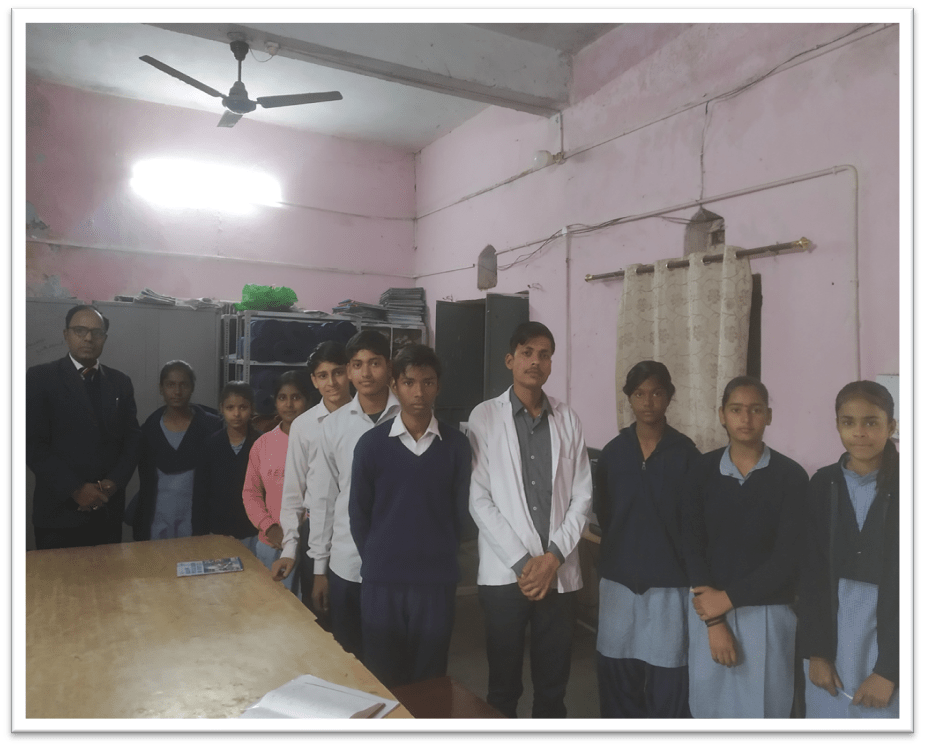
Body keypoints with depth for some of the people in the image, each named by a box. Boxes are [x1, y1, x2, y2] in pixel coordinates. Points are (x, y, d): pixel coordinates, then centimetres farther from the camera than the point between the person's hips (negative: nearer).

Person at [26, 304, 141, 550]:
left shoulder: (120, 382, 9)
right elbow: (33, 445, -8)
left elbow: (133, 438, 7)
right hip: (60, 510, -3)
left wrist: (115, 482, -8)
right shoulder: (39, 378, -3)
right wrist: (74, 489, -14)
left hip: (109, 509, 3)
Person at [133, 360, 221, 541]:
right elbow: (145, 483, 8)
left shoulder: (210, 426, -4)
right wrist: (140, 534, 8)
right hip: (159, 522, 2)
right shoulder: (150, 429, 3)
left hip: (197, 520, -2)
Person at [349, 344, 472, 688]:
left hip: (437, 581, 0)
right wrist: (376, 561, 3)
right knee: (381, 681, 12)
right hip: (381, 581, 0)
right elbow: (358, 513, 3)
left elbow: (460, 510, 5)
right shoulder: (371, 444, -3)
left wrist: (440, 558, 5)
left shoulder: (456, 445, -2)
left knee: (429, 680, 13)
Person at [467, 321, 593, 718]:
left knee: (553, 684, 13)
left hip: (559, 573, 2)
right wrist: (522, 562, -10)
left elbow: (581, 497, 4)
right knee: (504, 685, 12)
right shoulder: (485, 416, -3)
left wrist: (553, 556, -7)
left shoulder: (567, 419, 5)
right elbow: (479, 499, -6)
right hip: (504, 573, -2)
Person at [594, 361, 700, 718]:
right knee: (616, 675, 9)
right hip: (619, 578, 2)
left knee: (668, 679, 3)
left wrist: (692, 571, -1)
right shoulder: (613, 452, 3)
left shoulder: (685, 452, -3)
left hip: (670, 581, -2)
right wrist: (616, 551, 7)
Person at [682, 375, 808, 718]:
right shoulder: (701, 471, -1)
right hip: (708, 607, 2)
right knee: (708, 704, 12)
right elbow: (692, 547, -3)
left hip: (768, 612, -1)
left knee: (764, 706, 8)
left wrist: (728, 598, -11)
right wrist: (714, 621, -10)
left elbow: (787, 557, -10)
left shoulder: (791, 476, -6)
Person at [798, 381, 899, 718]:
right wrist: (815, 651, -3)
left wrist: (889, 668, -11)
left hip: (890, 644, -2)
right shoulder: (823, 484, 0)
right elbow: (811, 572, 1)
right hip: (832, 639, 2)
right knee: (828, 716, 11)